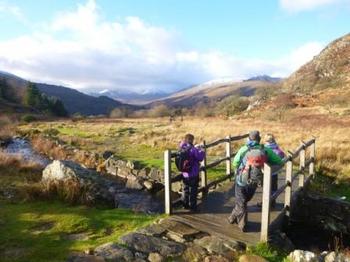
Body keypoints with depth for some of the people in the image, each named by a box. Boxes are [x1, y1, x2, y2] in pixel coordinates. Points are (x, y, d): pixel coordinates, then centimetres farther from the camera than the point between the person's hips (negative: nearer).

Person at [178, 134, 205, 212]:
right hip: (193, 174, -6)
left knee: (185, 189, 19)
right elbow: (200, 158, -14)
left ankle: (185, 205, 29)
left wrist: (196, 148, 11)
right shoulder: (193, 150, -22)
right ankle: (192, 206, 16)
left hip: (184, 174, 6)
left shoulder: (182, 149, -2)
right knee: (193, 191, 8)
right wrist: (201, 150, 1)